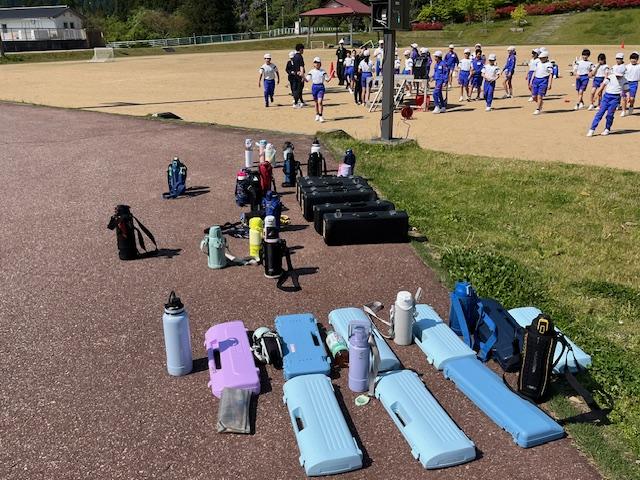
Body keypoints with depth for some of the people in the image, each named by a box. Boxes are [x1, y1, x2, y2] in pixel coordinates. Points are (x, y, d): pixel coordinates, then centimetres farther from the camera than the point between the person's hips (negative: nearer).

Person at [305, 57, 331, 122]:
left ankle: (321, 116, -12)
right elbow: (307, 80, -1)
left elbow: (327, 79, 2)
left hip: (321, 87, -2)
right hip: (314, 87, 2)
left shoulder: (323, 71, 0)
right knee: (316, 102, 12)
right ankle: (317, 115, 25)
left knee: (320, 102, -14)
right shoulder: (311, 71, 2)